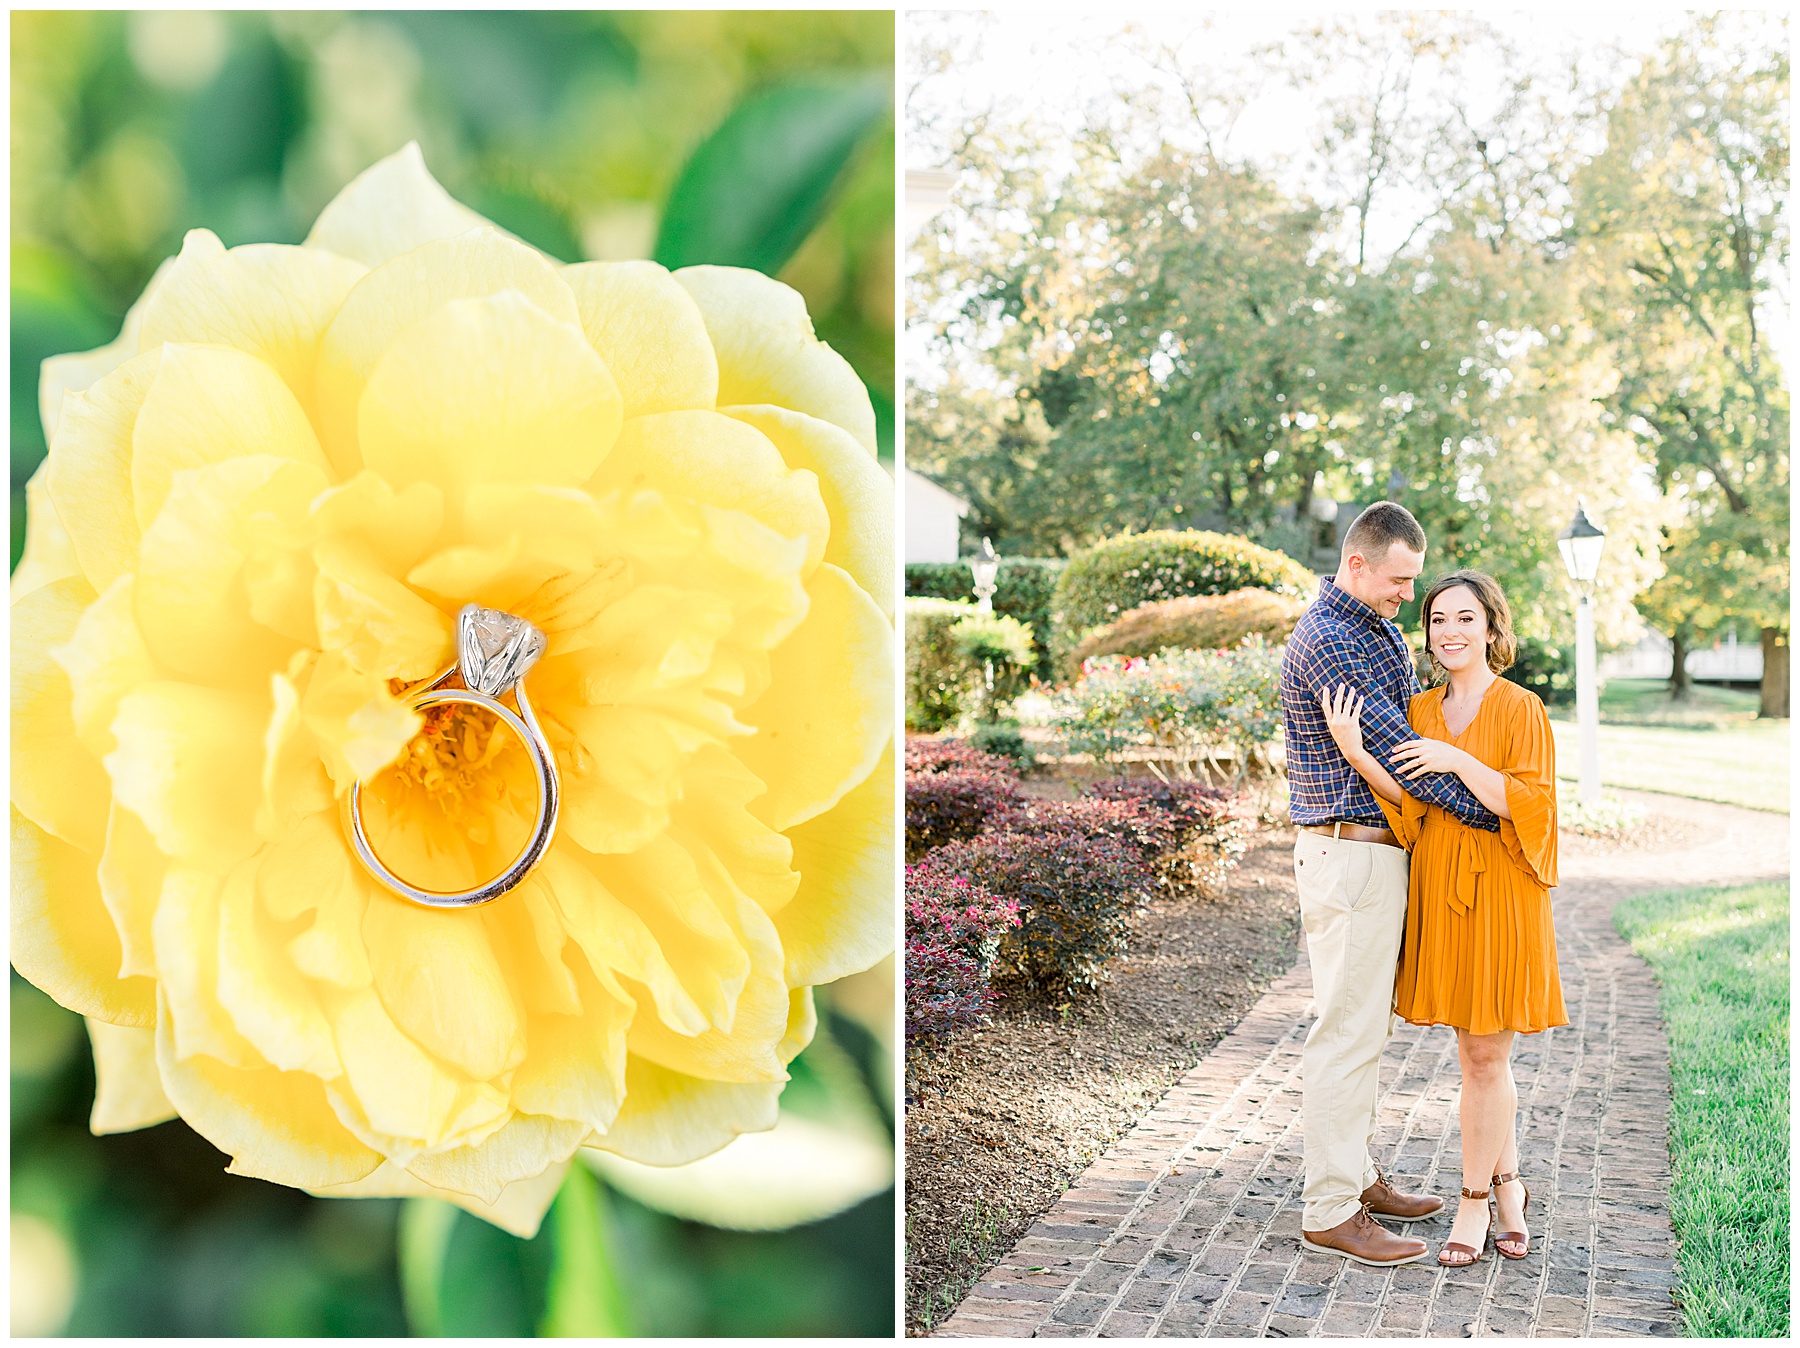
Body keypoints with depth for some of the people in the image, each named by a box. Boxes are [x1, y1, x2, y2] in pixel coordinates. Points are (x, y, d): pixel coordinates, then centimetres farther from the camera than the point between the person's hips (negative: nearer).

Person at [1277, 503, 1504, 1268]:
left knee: (1367, 1026, 16)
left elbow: (1406, 731, 22)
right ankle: (1330, 1213, 0)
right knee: (1346, 1032, -6)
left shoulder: (1382, 632, 15)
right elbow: (1389, 749, -19)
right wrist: (1487, 813, -13)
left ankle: (1359, 1177, 27)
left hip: (1378, 852, 10)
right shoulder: (1326, 642, -17)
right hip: (1348, 854, -10)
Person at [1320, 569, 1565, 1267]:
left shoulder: (1520, 710, -6)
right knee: (1483, 1056, 12)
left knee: (1484, 1055, 0)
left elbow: (1532, 804, -14)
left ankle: (1474, 1203, 13)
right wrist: (1354, 750, -19)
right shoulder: (1419, 711, 8)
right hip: (1438, 893, 5)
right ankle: (1507, 1187, 27)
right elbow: (1412, 804, -3)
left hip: (1499, 895, -5)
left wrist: (1459, 761, -21)